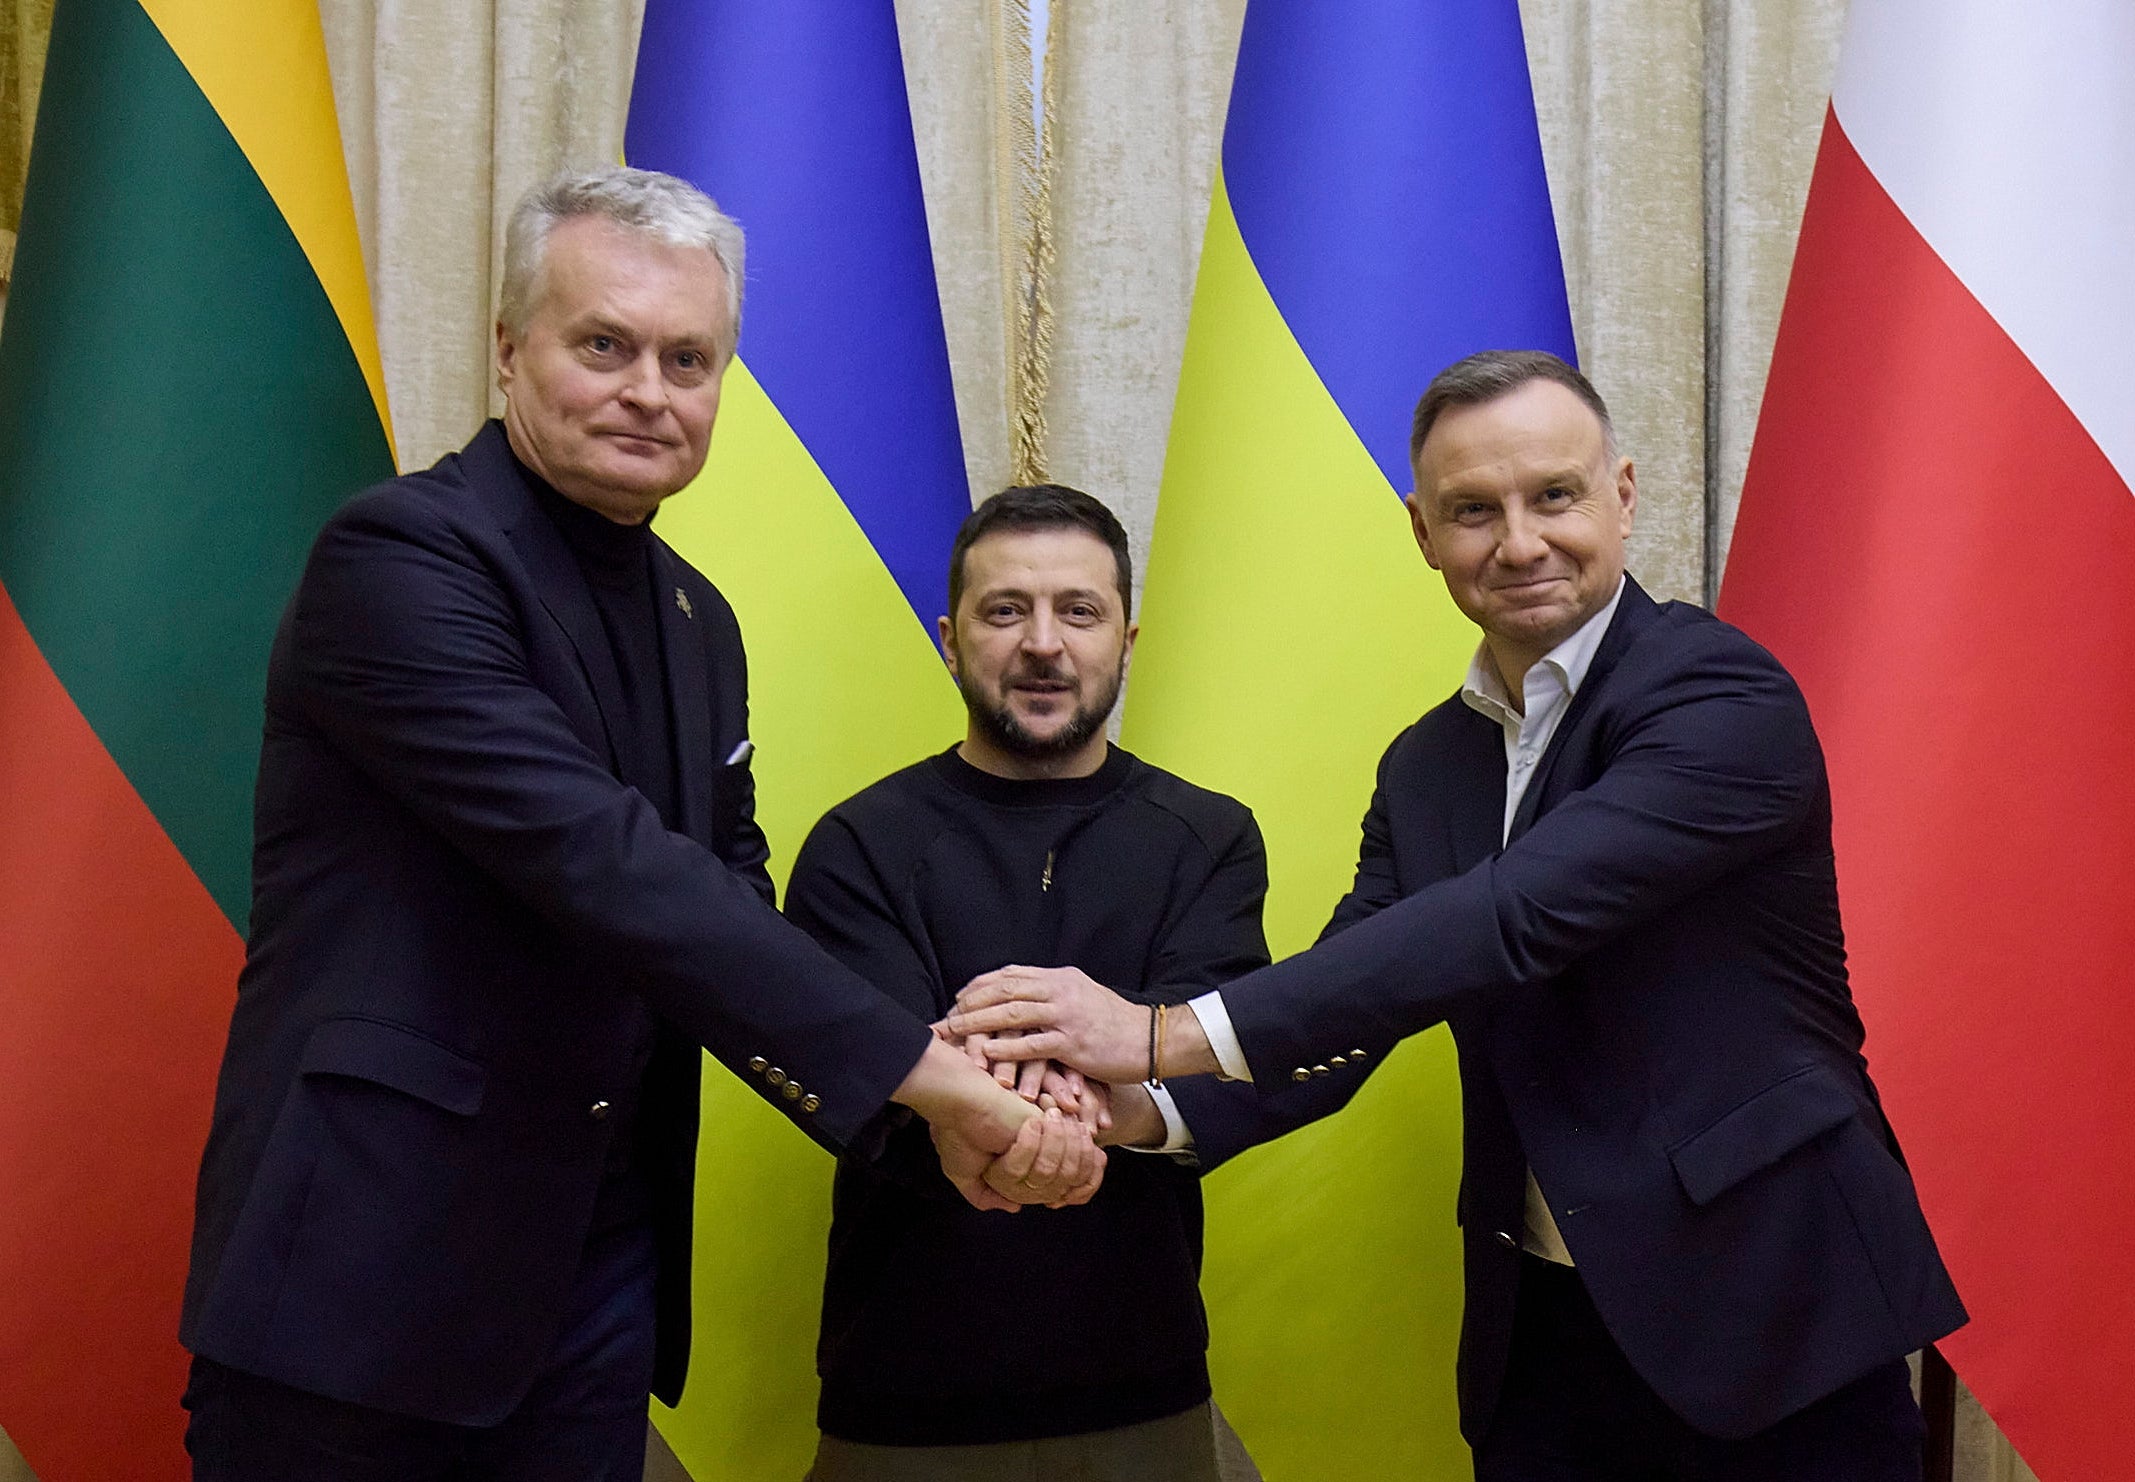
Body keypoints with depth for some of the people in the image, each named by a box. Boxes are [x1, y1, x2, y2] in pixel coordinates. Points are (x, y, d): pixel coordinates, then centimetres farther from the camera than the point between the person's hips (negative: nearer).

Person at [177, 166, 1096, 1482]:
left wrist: (930, 1102, -10)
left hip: (604, 1262, 6)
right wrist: (927, 1073, -26)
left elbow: (728, 905, 7)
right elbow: (599, 865, -26)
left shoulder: (699, 621, 9)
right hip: (365, 1268, -6)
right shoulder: (399, 557, -15)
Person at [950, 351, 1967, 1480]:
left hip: (1773, 1316, -5)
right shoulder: (1423, 765, 7)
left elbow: (1520, 915, -27)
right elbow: (1336, 1008, 1)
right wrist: (1145, 1107, -19)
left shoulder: (1720, 694, -15)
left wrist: (1169, 1034, -29)